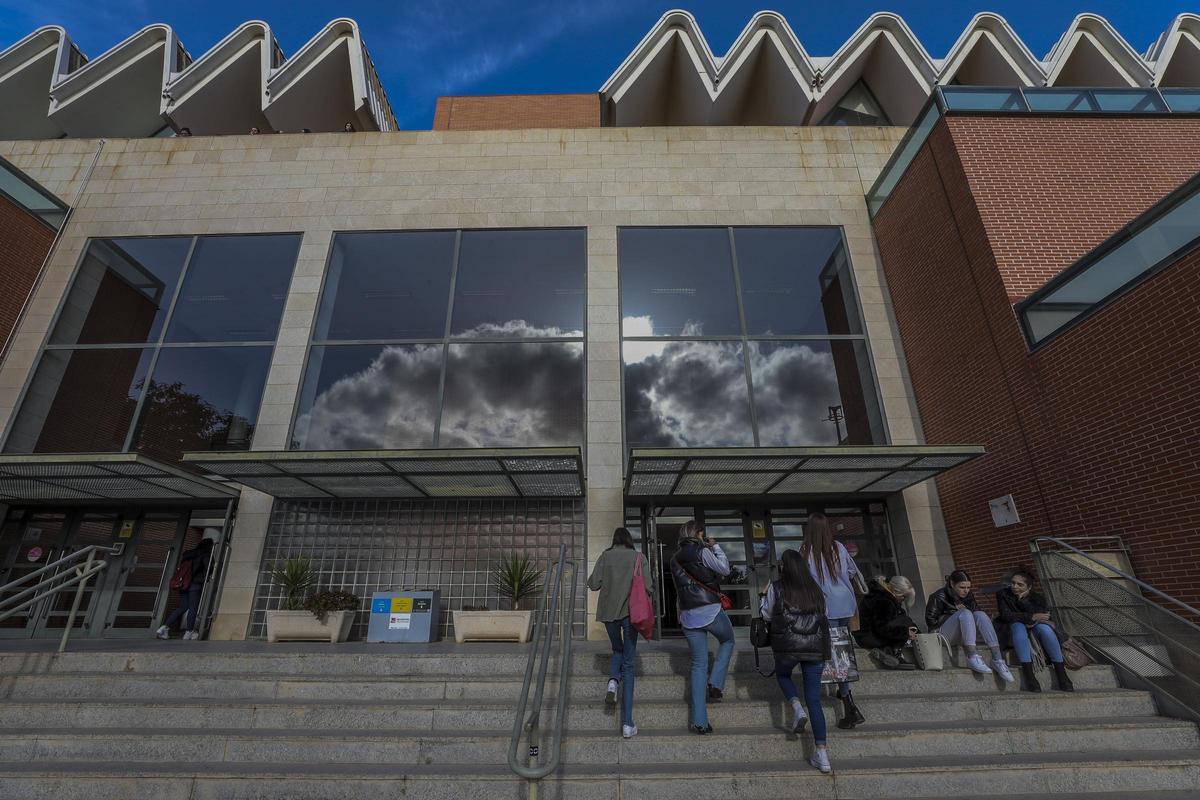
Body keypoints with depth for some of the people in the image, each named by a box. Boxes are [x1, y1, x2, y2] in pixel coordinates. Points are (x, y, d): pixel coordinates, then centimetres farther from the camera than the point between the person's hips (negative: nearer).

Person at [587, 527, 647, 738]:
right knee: (628, 663, 6)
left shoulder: (606, 556, 2)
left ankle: (613, 681, -1)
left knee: (617, 650, 28)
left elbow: (593, 584, -4)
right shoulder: (638, 557, 0)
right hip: (631, 612, -1)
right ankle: (627, 723, 2)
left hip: (608, 611, 1)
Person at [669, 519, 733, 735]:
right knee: (727, 640, 26)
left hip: (689, 616, 5)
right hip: (710, 610, -5)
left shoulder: (675, 559, 12)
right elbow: (724, 569, -2)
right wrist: (715, 547, 8)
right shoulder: (702, 552, -8)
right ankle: (715, 684, 11)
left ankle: (699, 721, 8)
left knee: (699, 664, 10)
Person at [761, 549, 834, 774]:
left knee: (782, 675, 29)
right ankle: (821, 754, 8)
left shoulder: (776, 588, -3)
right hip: (815, 648, 3)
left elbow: (767, 615, 8)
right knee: (815, 700, 11)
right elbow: (822, 616, 10)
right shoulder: (816, 590, 7)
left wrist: (764, 596, 23)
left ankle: (797, 708, 4)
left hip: (787, 647, -3)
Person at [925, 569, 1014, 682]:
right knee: (965, 613, -30)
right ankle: (972, 658, -43)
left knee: (980, 614, -20)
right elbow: (930, 620, -9)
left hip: (962, 637, 6)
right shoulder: (939, 597, -7)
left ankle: (997, 660, -31)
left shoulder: (969, 596, 11)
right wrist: (956, 613, -10)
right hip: (942, 635, -6)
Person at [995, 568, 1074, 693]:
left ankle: (1061, 675, -28)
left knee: (1043, 627, -30)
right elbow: (1006, 615, -16)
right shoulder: (1003, 594, -5)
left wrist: (1023, 600, -23)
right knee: (1018, 626, -36)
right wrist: (1032, 617, -23)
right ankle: (1028, 676, -43)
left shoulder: (1037, 598, 1)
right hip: (1011, 630, -2)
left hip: (1033, 630, 2)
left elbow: (1043, 615, -16)